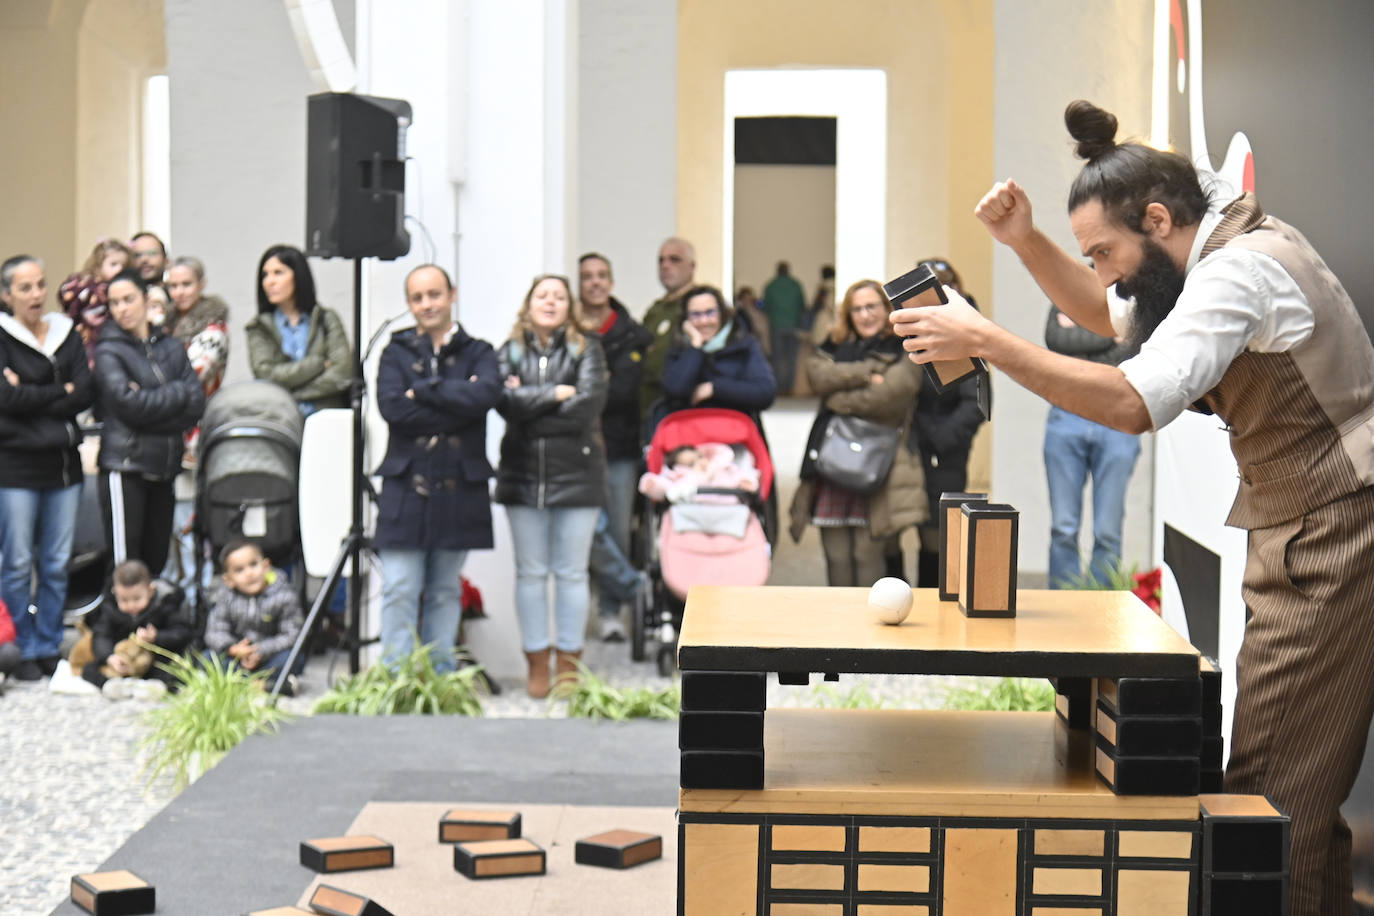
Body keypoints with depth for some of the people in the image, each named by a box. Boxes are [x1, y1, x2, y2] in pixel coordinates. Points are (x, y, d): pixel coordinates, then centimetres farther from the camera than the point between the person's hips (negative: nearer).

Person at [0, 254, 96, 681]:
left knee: (57, 564, 6)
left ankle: (49, 649, 15)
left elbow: (87, 393, -1)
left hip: (63, 461, 4)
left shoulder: (68, 334, 11)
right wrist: (61, 392, -7)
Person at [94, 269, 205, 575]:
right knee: (125, 563, -10)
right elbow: (127, 403, -14)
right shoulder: (108, 351, 1)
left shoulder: (171, 347, 13)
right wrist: (177, 393, -5)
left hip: (164, 466, 5)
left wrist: (149, 401, -10)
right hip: (125, 466, -5)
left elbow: (196, 403, 2)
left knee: (157, 558, 6)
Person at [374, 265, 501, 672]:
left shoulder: (477, 352, 9)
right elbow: (391, 406, -10)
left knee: (446, 590, 9)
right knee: (399, 590, -5)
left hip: (458, 489, 1)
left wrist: (423, 391, -11)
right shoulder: (397, 352, 8)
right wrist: (455, 409, -12)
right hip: (406, 488, -1)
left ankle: (441, 674, 17)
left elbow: (485, 394, -13)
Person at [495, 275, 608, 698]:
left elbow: (588, 404, -11)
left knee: (571, 572, 2)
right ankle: (537, 663, 13)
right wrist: (556, 394, -10)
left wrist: (530, 402, -7)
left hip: (576, 472, -2)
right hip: (522, 472, 2)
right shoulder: (509, 352, 9)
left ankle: (568, 662, 10)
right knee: (530, 572, 5)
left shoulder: (586, 350, 4)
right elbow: (505, 400, -8)